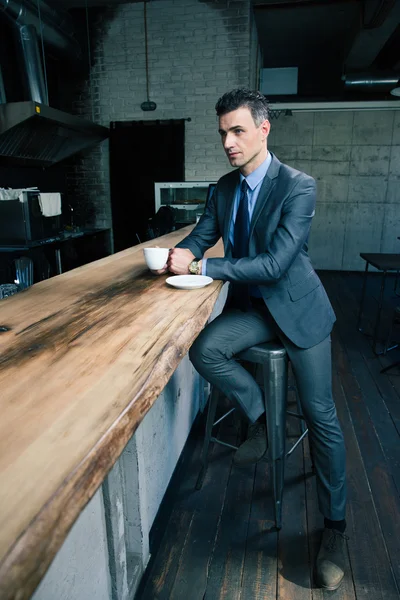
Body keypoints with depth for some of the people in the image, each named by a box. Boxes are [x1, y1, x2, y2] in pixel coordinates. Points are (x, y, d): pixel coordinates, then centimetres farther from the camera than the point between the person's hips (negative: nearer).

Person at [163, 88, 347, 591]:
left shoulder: (299, 186, -17)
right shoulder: (224, 188, 2)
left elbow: (275, 263, -26)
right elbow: (202, 235, 10)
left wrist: (201, 267, -28)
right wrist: (184, 252, -15)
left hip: (296, 305, -4)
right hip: (250, 304, 5)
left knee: (320, 414, -2)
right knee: (204, 349, -24)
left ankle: (334, 527, 19)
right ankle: (259, 417, 4)